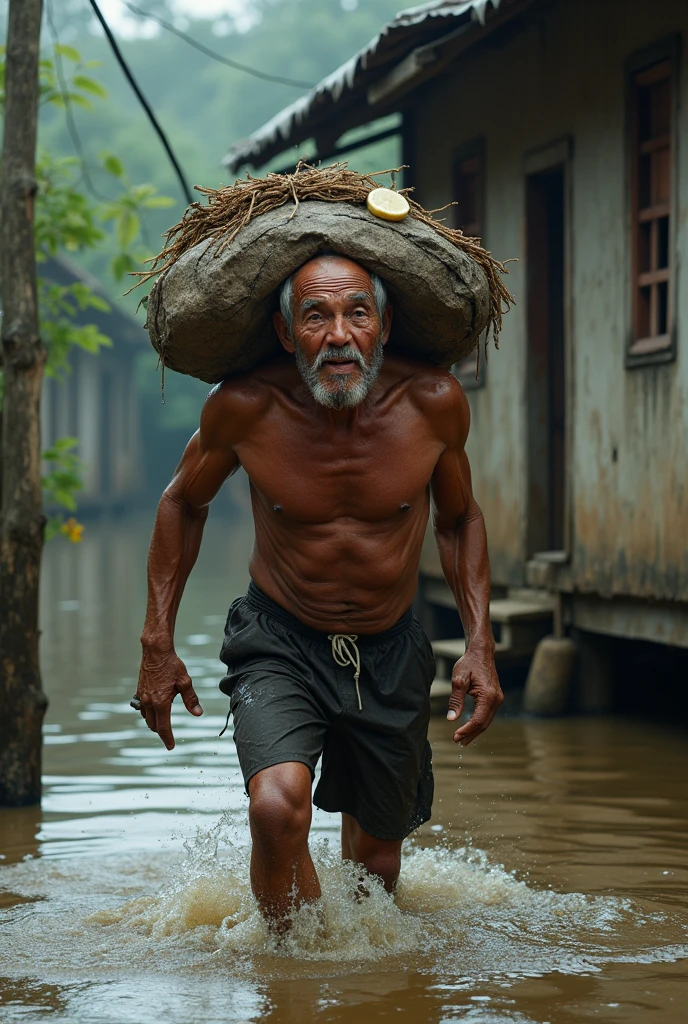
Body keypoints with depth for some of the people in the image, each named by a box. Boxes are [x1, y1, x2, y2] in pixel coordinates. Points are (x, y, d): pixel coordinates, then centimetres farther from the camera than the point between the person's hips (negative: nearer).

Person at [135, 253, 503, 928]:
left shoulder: (433, 402, -16)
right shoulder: (244, 407, -19)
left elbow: (459, 519, 4)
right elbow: (183, 502, 2)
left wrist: (480, 646, -5)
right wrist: (157, 646, 0)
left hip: (391, 651, 2)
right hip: (279, 644, -2)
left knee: (375, 857, 17)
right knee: (278, 807, -30)